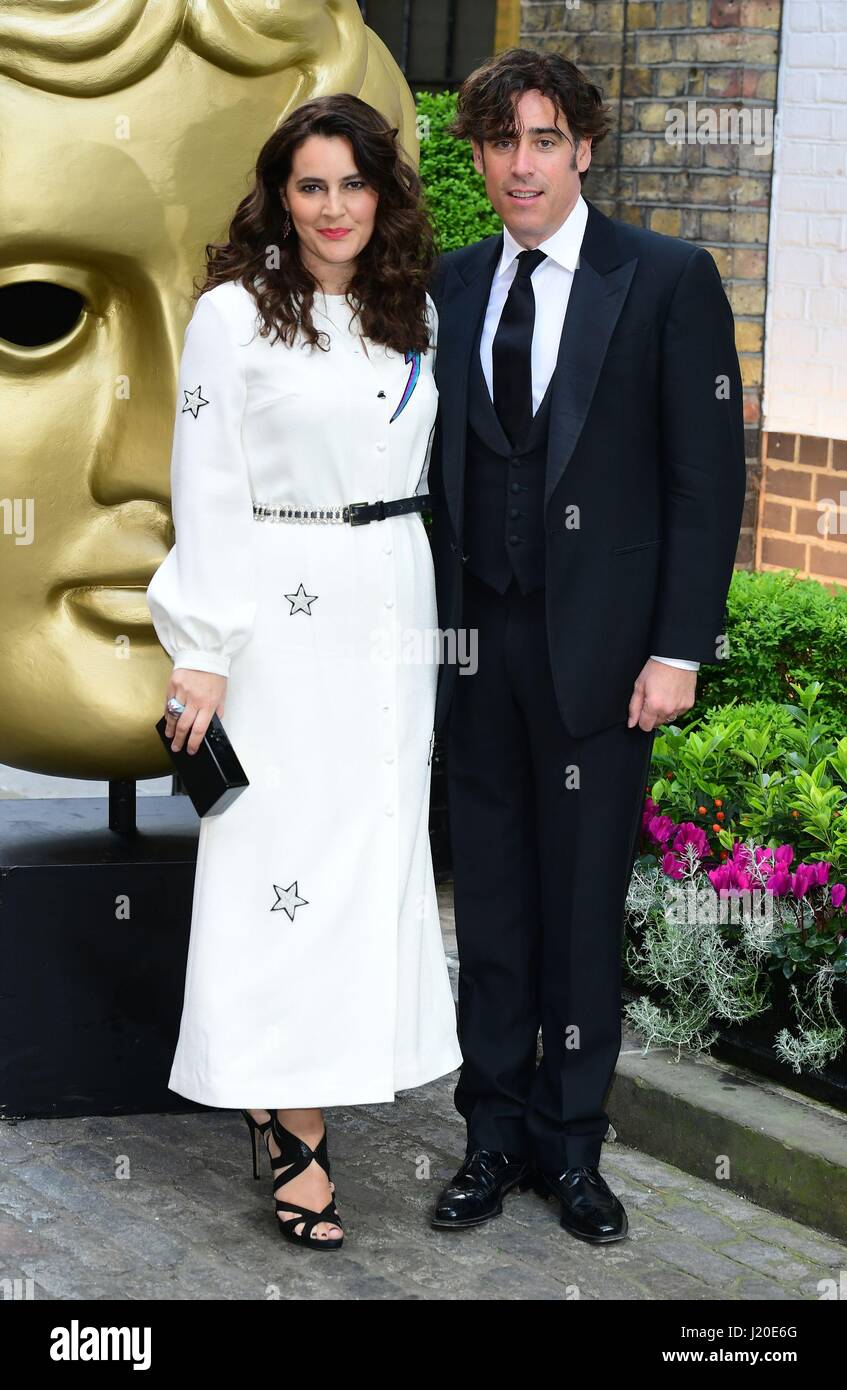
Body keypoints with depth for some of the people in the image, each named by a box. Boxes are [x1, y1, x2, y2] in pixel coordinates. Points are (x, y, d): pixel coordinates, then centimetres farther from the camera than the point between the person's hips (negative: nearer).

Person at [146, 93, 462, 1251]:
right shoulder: (235, 313, -5)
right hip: (286, 611, -6)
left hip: (394, 604, 6)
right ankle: (294, 1134, 2)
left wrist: (429, 614, 11)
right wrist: (201, 652, -10)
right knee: (287, 850, -5)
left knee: (379, 844, 6)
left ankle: (292, 1093, 19)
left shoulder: (414, 313, 11)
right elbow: (206, 491, -7)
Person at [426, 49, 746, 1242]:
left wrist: (680, 648, -11)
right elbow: (439, 462, 9)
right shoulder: (453, 286, 9)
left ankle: (571, 1146, 20)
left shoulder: (669, 281, -3)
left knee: (583, 908, 6)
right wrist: (427, 618, 1)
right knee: (490, 905, 10)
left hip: (597, 644, -3)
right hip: (476, 638, 3)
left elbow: (707, 474, -5)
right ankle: (494, 1135, 23)